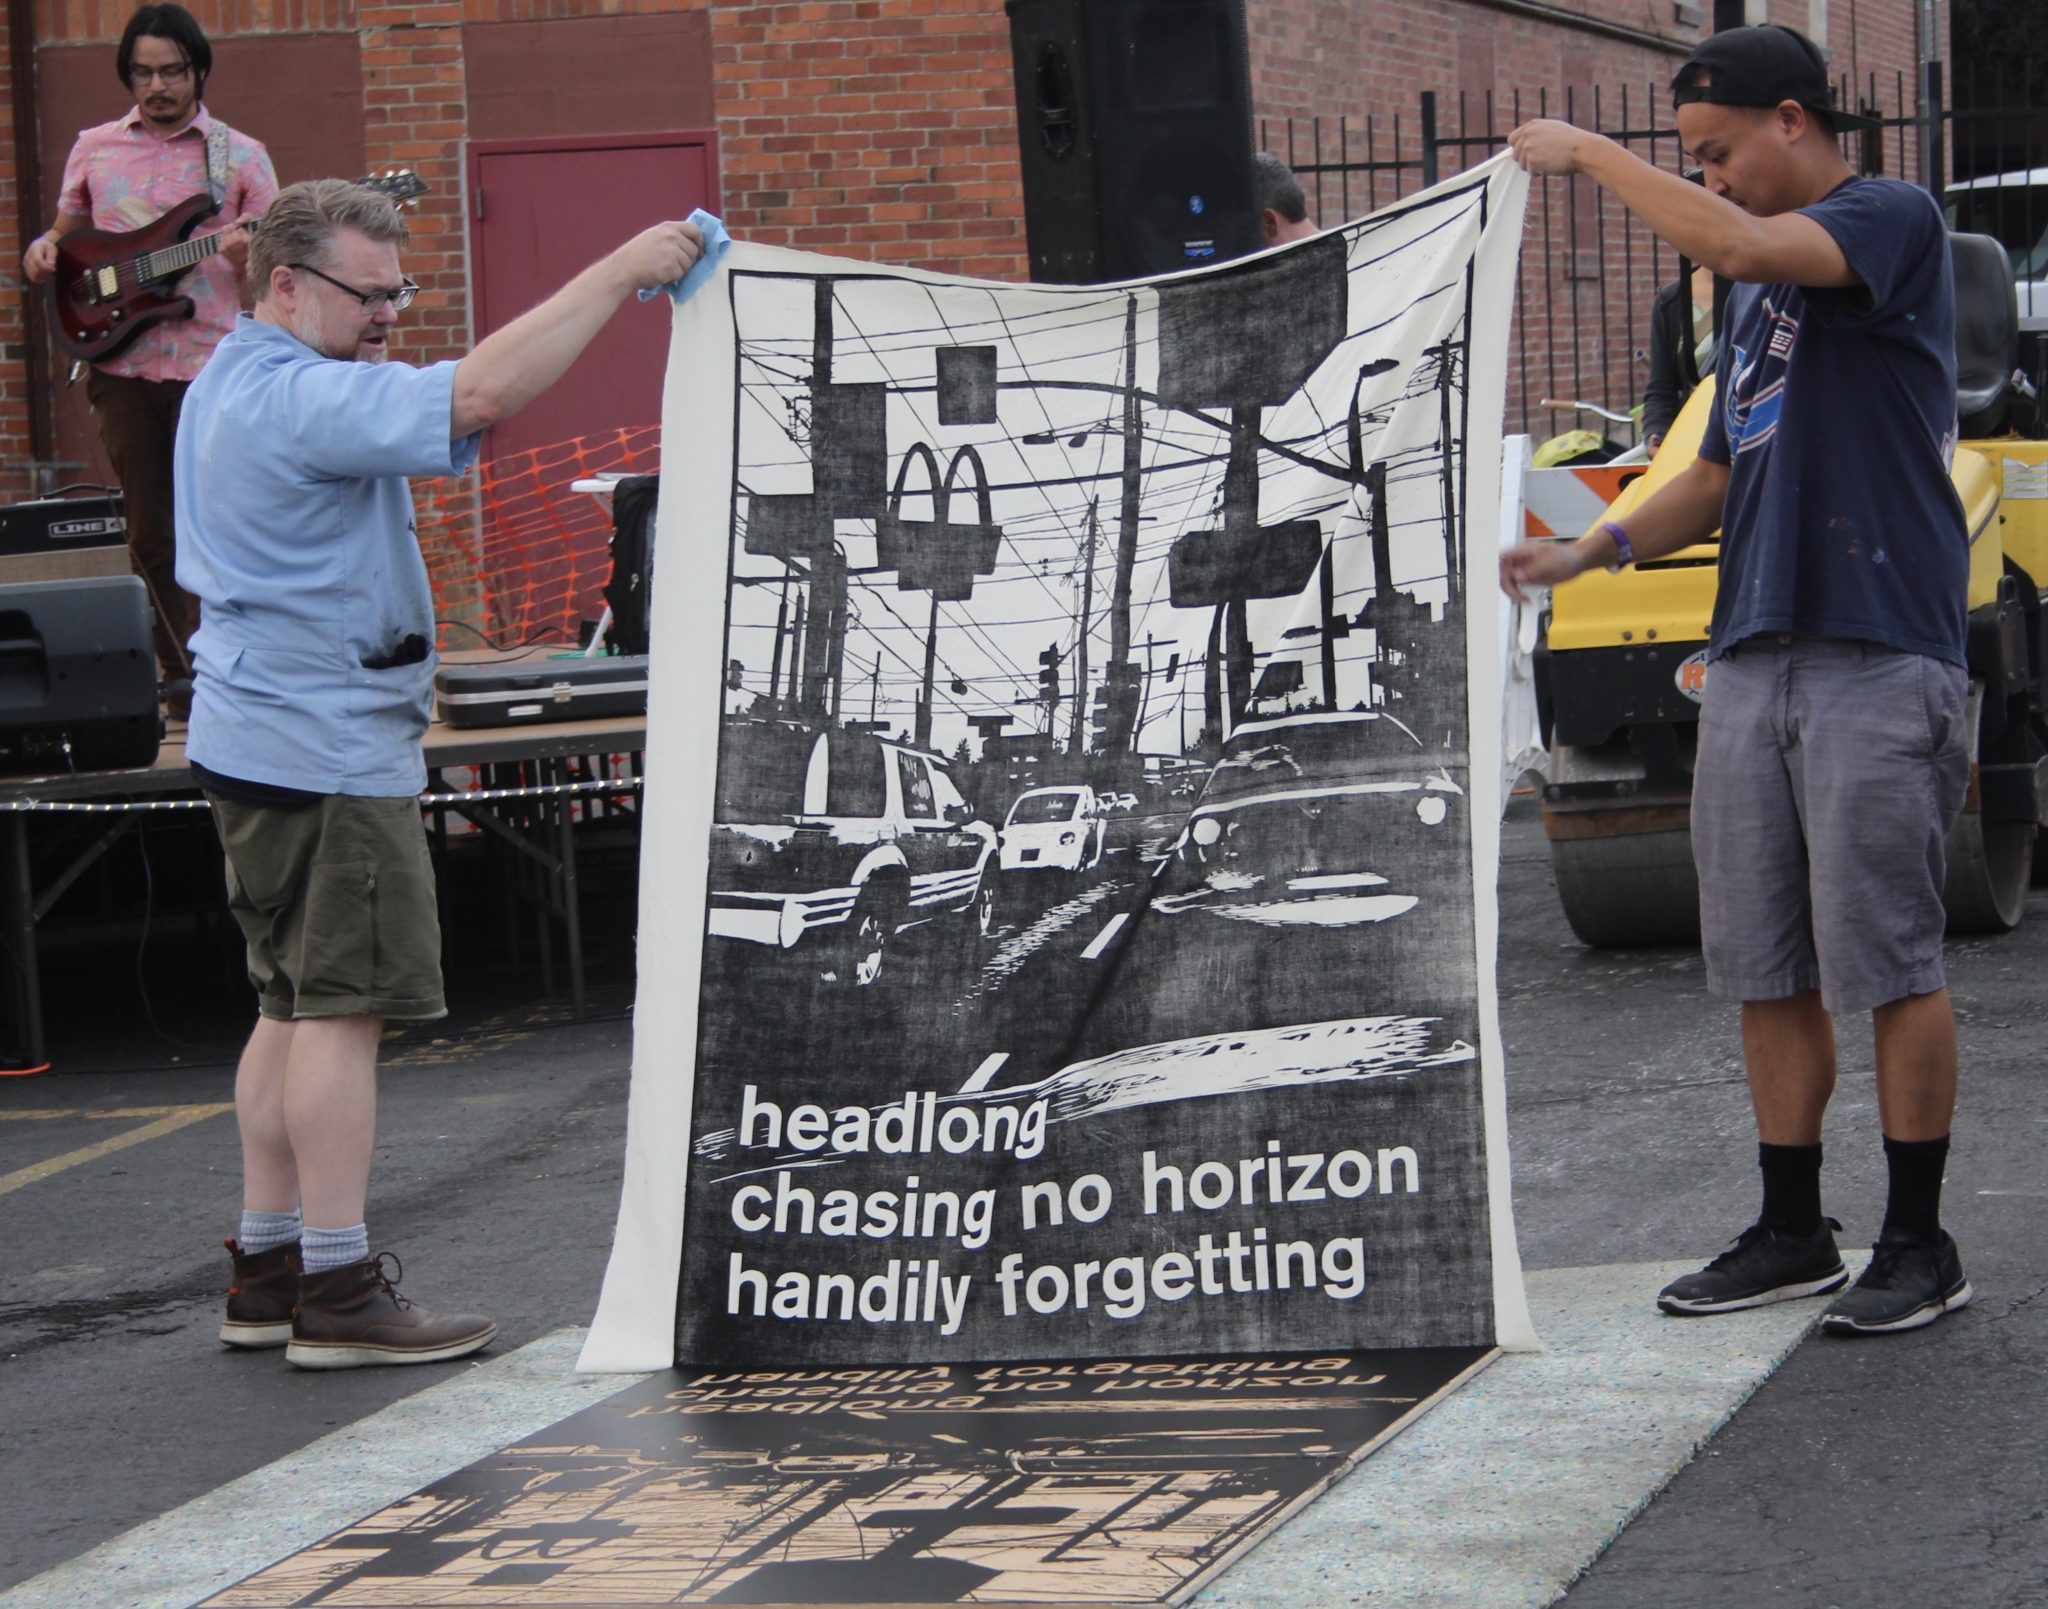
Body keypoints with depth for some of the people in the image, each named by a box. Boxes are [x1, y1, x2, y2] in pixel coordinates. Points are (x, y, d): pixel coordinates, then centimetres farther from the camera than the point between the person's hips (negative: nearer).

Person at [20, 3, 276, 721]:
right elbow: (64, 232, 21)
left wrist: (247, 255, -20)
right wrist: (42, 254, -2)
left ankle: (196, 678, -4)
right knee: (150, 535, 6)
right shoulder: (94, 149, 12)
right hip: (121, 365, 3)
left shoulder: (240, 157, 4)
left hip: (211, 365, -3)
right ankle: (182, 677, 14)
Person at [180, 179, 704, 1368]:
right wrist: (619, 273, -27)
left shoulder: (237, 387, 15)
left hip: (263, 735, 11)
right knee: (342, 1010, -8)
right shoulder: (300, 399, -20)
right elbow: (481, 396, -30)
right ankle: (339, 1295, -6)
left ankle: (269, 1269, 19)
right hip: (326, 747, -11)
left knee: (297, 1006, 15)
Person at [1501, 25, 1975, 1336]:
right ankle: (1792, 1234, 17)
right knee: (1768, 968, 9)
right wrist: (1599, 548, 10)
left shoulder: (1893, 220, -4)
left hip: (1880, 649, -8)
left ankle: (1919, 1244, 3)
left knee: (1889, 958, -5)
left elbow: (1735, 244, -23)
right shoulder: (1764, 289, 21)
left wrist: (1588, 152, -12)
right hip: (1753, 652, 8)